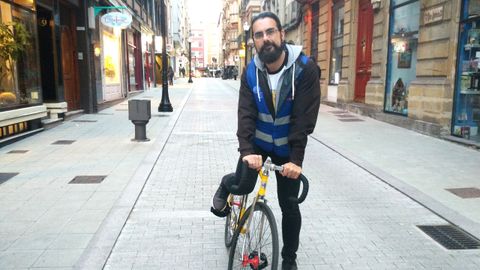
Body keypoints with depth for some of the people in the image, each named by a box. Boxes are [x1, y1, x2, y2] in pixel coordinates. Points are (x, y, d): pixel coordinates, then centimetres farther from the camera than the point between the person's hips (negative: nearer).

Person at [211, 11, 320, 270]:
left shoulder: (306, 69, -22)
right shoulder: (251, 72, -12)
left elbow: (304, 119, -25)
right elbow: (246, 115, -19)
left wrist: (296, 159, -31)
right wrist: (246, 150, -34)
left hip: (288, 148, -1)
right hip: (258, 144, 2)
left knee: (289, 206, 5)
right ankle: (226, 184, 31)